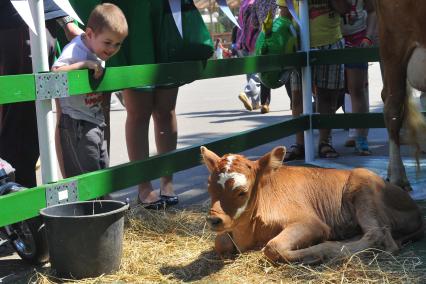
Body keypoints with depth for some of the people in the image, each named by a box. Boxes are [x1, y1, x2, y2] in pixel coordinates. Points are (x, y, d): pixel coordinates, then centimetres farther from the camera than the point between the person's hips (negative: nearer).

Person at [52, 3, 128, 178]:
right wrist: (84, 64, -37)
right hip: (76, 123, -9)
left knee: (103, 171, 15)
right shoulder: (75, 51, -20)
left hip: (95, 122, 9)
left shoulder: (100, 54, 6)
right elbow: (55, 72, -37)